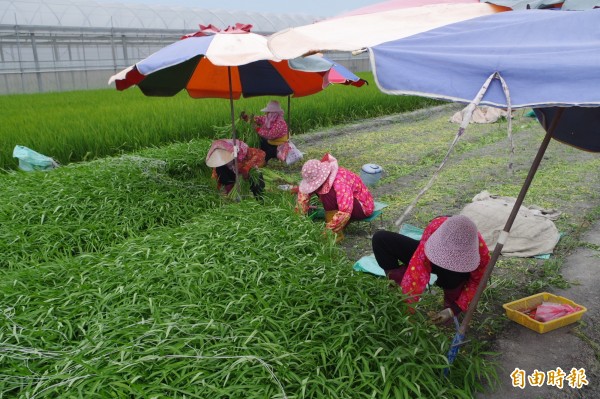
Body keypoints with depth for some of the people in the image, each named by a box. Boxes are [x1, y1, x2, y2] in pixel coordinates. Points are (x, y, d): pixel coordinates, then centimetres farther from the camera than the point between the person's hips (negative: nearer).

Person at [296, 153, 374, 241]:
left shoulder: (340, 182, -35)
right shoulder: (318, 176, -11)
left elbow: (345, 212, -40)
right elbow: (303, 192, 4)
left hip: (363, 206, -8)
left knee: (328, 193, -30)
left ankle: (337, 233, -19)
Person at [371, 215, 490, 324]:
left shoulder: (481, 250, -36)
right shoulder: (436, 227, -39)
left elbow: (476, 282, -20)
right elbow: (419, 266, -44)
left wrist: (454, 310, -30)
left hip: (457, 270, -1)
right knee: (380, 239, -18)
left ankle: (451, 302, -10)